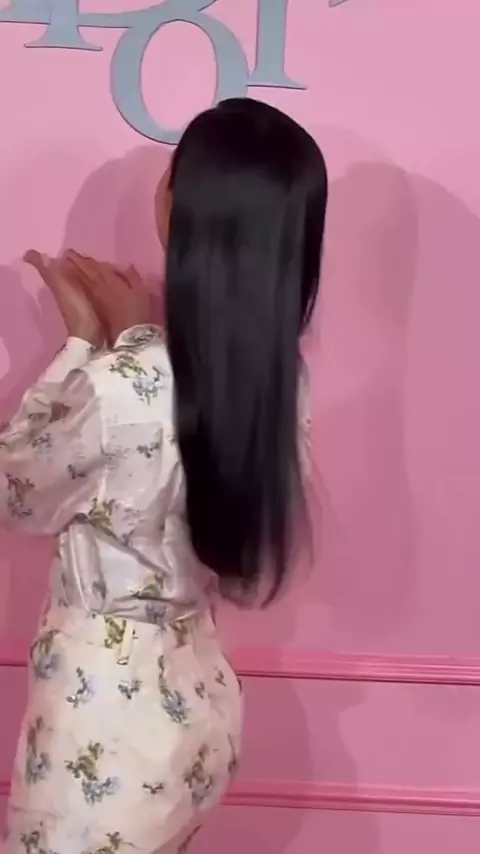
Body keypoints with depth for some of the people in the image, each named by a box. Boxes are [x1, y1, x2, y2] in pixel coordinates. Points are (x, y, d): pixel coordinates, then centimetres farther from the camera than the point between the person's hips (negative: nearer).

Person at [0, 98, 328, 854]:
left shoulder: (123, 386, -28)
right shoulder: (277, 374, -7)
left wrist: (84, 340, -4)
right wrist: (130, 334, 5)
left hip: (108, 718, -7)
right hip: (197, 703, 7)